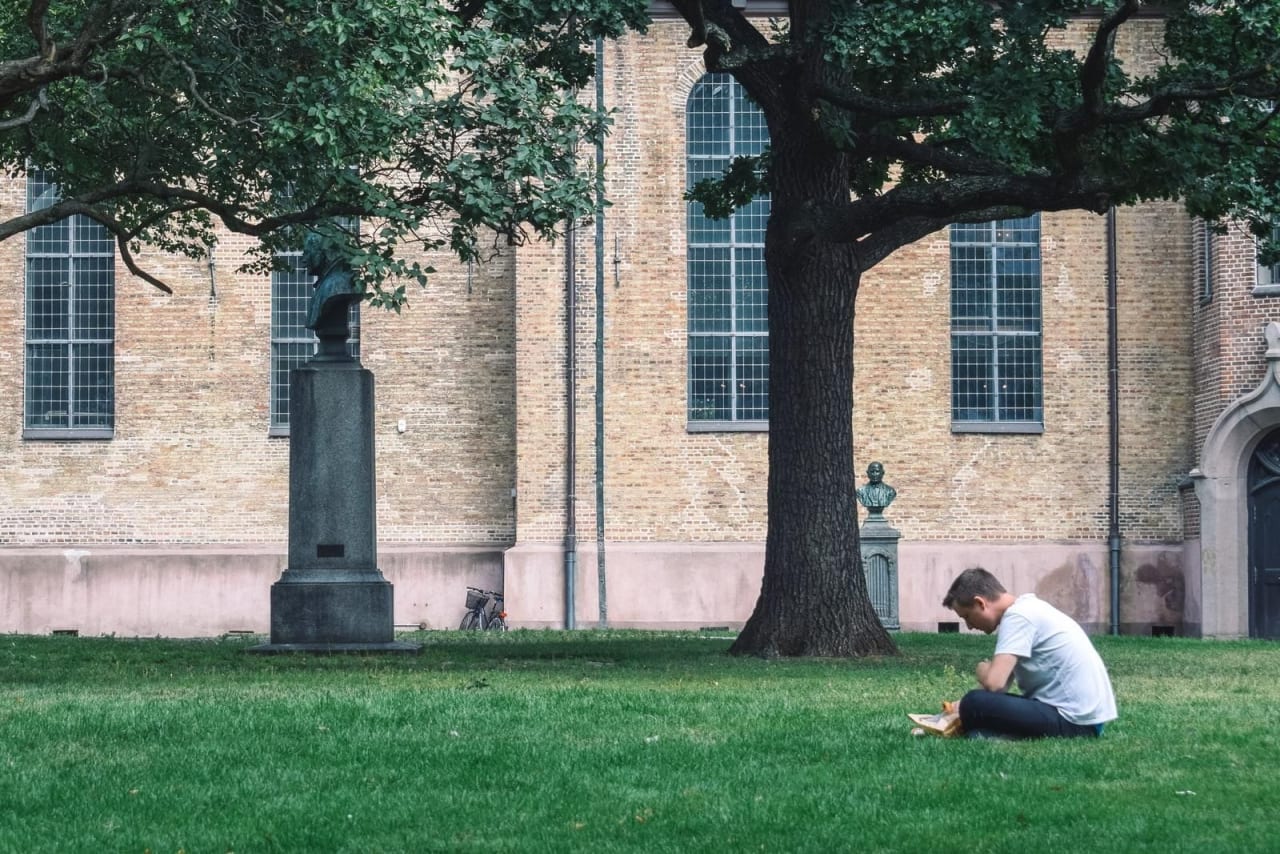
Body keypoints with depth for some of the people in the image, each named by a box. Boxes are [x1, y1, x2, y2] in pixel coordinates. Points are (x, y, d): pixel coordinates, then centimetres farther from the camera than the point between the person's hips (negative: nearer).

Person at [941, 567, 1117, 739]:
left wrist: (982, 670, 0)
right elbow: (1002, 682, 22)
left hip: (1074, 721, -10)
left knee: (975, 703, -22)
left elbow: (994, 682, -23)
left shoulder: (1018, 616, -13)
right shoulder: (1027, 608, 18)